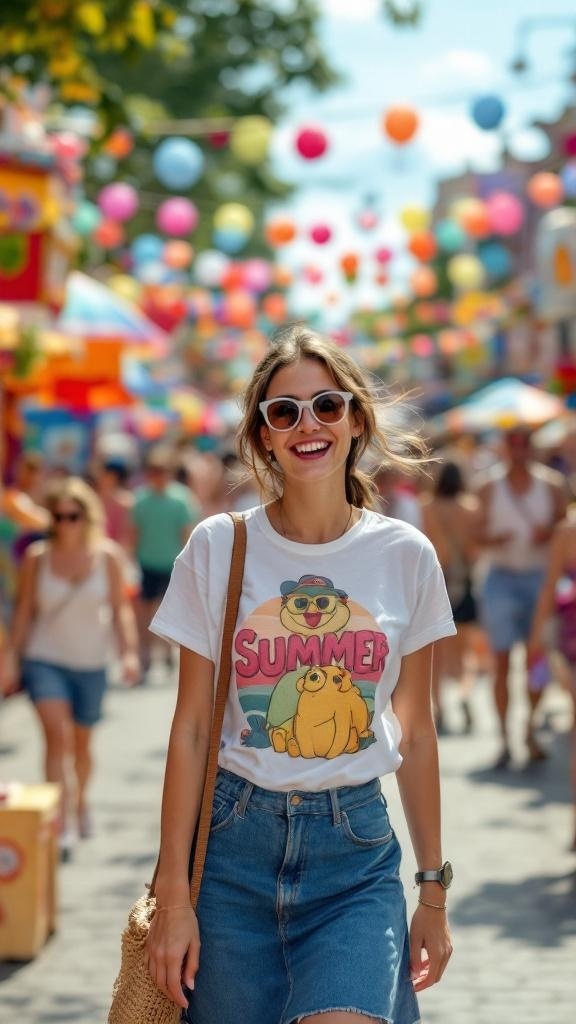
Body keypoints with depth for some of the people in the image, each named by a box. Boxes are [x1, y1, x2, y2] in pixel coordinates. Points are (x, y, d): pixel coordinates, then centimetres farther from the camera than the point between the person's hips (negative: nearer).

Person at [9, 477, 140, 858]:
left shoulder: (107, 555, -4)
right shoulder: (37, 556, -5)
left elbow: (120, 608, -1)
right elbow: (24, 610, 2)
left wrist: (130, 651, -9)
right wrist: (13, 655, 1)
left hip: (91, 662, 1)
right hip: (45, 659, -1)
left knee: (82, 742, 15)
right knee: (57, 734, -17)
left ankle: (81, 802, 42)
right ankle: (63, 824, -20)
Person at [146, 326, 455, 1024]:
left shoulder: (406, 556, 2)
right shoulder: (218, 547, -2)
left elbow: (415, 734, 7)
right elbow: (191, 729, 0)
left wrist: (434, 892, 8)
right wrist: (172, 896, -3)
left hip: (356, 848, 0)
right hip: (234, 841, 0)